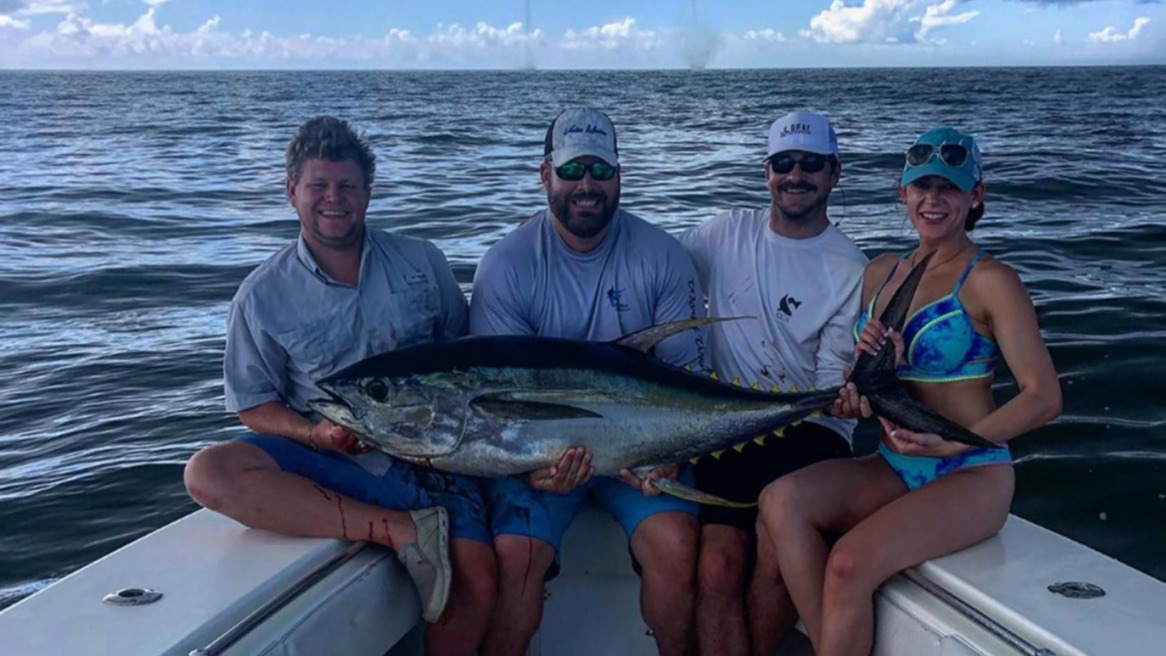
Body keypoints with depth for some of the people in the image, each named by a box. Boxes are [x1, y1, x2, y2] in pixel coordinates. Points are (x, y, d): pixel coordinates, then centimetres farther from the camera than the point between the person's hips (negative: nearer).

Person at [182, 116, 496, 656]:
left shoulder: (422, 262, 7)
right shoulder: (264, 295, 2)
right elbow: (254, 405, 4)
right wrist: (316, 434, -15)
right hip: (326, 458, 0)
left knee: (476, 583, -23)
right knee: (208, 472, -28)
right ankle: (400, 531, -26)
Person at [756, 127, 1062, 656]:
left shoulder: (989, 281, -7)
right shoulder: (880, 273, 10)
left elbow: (1044, 397, -11)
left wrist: (953, 444, -21)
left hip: (969, 477, -5)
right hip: (893, 469, 6)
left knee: (851, 562, -28)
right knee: (782, 500, -21)